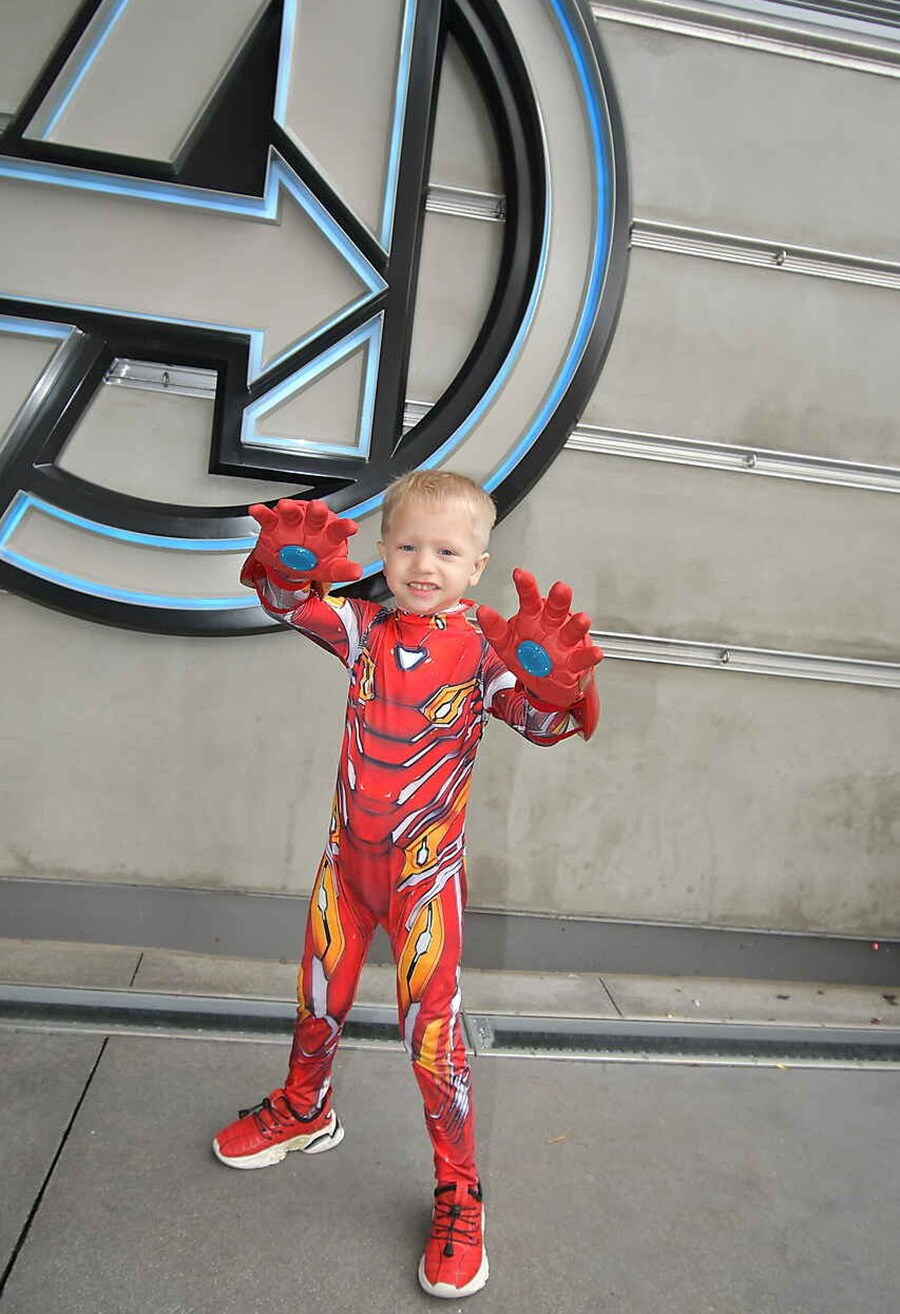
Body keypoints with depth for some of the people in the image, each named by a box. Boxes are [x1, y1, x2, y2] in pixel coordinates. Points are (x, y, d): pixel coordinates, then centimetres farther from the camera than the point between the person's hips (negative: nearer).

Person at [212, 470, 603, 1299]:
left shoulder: (482, 649, -15)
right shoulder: (367, 630, -4)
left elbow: (540, 721, -26)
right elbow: (291, 604, -5)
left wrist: (550, 679, -49)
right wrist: (289, 565, -27)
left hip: (426, 872, -4)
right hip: (347, 858, 4)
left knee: (432, 1029, 1)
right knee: (319, 998, 21)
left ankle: (458, 1192, 22)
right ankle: (305, 1111, 49)